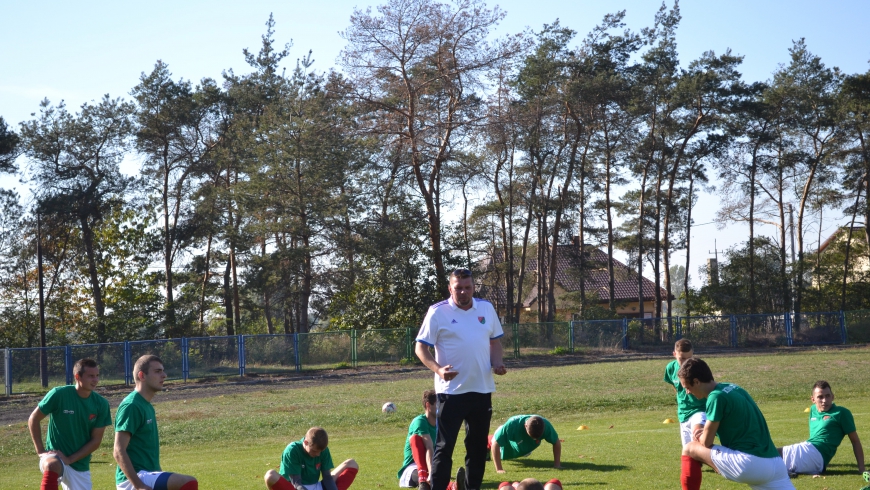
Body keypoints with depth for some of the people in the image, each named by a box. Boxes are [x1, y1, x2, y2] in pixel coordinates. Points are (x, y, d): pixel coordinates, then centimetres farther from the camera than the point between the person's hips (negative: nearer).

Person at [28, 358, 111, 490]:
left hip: (80, 467, 4)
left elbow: (96, 440, -3)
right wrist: (40, 451, -7)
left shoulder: (101, 404, -5)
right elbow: (33, 419, -3)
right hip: (54, 456, -4)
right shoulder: (59, 394, -14)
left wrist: (69, 459, -12)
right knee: (52, 465, -39)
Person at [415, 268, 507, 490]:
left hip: (482, 389, 5)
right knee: (444, 446, -5)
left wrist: (497, 363, -2)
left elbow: (495, 340, 17)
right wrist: (437, 369, -24)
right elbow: (421, 347, -7)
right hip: (451, 391, -5)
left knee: (478, 445, 15)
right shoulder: (438, 312, -7)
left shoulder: (486, 308, 7)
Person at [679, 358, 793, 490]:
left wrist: (699, 437, 19)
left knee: (689, 449, 5)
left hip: (748, 463, -8)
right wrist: (708, 431, 19)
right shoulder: (734, 388, 16)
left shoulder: (717, 396, -10)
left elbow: (706, 442, -4)